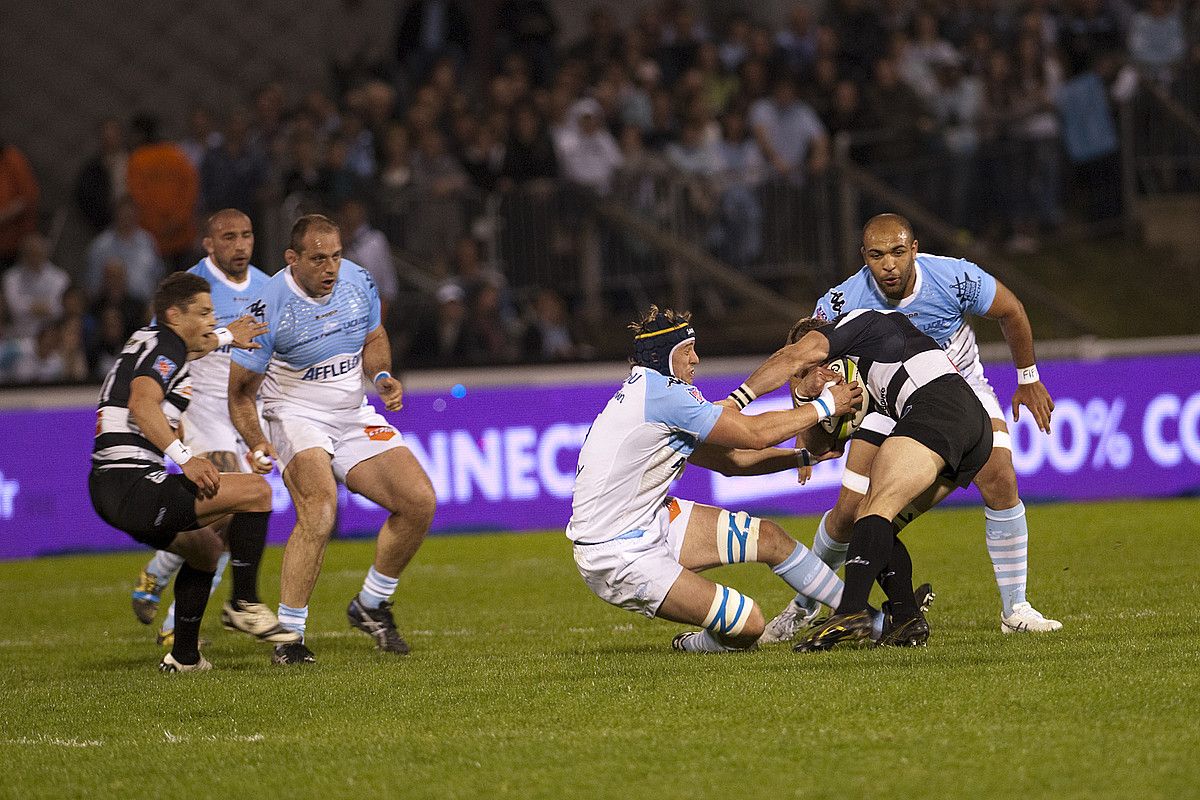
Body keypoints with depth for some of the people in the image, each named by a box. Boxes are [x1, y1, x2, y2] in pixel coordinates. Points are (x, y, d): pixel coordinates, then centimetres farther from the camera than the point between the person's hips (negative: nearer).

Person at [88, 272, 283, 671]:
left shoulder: (146, 340, 21)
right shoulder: (165, 345, -8)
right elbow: (142, 403, -26)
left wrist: (225, 337, 57)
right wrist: (185, 459, -31)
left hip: (108, 488, 11)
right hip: (133, 485, -11)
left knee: (205, 549, 30)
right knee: (256, 491, -13)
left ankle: (183, 656, 30)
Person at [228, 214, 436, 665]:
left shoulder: (359, 282, -4)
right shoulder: (269, 306, -19)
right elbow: (241, 391, -13)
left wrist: (381, 376, -5)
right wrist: (256, 443, -29)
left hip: (355, 416, 6)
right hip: (297, 418, -6)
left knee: (419, 501, -9)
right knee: (320, 508, -31)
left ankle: (372, 606, 12)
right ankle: (289, 636, -25)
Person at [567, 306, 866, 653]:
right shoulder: (661, 391, -20)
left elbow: (730, 460, 18)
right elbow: (754, 434, -15)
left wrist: (804, 456, 13)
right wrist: (824, 406, -5)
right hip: (617, 556, -10)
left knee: (768, 537, 11)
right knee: (747, 625, -17)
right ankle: (695, 647, 17)